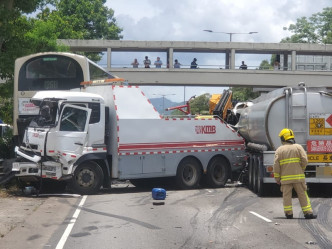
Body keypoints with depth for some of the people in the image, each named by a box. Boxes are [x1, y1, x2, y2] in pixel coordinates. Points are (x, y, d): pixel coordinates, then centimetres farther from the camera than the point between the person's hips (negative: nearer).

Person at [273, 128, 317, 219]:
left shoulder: (279, 150, 3)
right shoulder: (298, 147, 2)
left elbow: (276, 166, -1)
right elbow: (305, 160, -6)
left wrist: (277, 179, 6)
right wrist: (301, 170, 11)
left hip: (285, 178, 0)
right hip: (298, 176, 0)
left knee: (286, 195, 6)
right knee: (302, 195, 5)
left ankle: (288, 213, 4)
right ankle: (308, 213, 5)